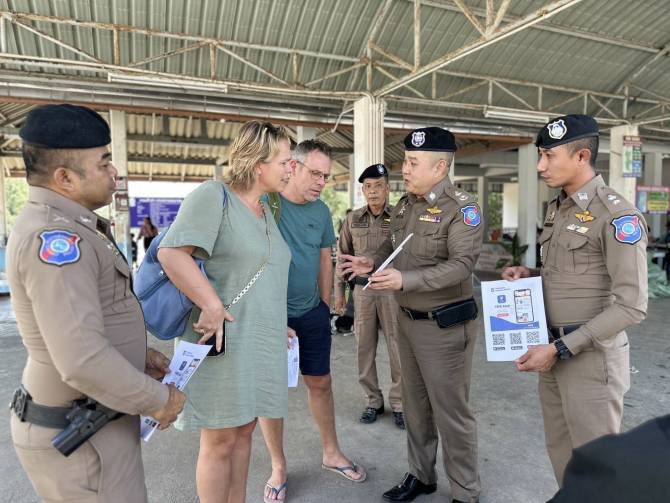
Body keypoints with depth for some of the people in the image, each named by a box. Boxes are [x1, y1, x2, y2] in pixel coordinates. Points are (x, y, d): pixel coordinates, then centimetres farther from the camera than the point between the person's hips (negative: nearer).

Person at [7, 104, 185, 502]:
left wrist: (138, 355, 12)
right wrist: (157, 400, -19)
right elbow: (83, 361, -34)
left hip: (85, 417, 10)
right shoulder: (55, 238, -27)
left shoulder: (55, 227, 7)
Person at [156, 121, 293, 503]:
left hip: (262, 342, 8)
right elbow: (171, 253, -23)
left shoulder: (265, 210, 13)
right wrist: (212, 306, -22)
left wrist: (277, 327, 19)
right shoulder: (213, 195, -12)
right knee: (220, 440, 6)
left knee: (244, 431, 19)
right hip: (224, 338, -8)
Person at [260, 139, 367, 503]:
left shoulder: (321, 210, 2)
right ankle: (278, 467, 28)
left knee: (320, 383, 15)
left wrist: (325, 306, 12)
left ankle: (331, 453, 35)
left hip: (312, 312, 5)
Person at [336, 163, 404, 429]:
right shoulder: (353, 219, 6)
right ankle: (372, 401, 26)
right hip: (362, 290, 3)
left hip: (392, 289, -3)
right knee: (364, 348, 10)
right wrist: (339, 290, 9)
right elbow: (343, 256, 11)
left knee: (398, 349, 2)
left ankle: (398, 403, 19)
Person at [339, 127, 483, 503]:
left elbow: (461, 265, -25)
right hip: (408, 320, 7)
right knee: (416, 406, 19)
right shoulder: (405, 204, 8)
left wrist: (405, 280, -34)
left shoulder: (462, 208, -15)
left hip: (445, 326, -7)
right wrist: (372, 262, -1)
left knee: (451, 412, 6)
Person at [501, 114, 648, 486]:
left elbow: (631, 306, -20)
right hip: (554, 349, 8)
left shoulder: (617, 215, -16)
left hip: (590, 357, -8)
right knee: (559, 449, 19)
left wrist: (560, 349, -20)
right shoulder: (557, 209, 9)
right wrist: (528, 275, 0)